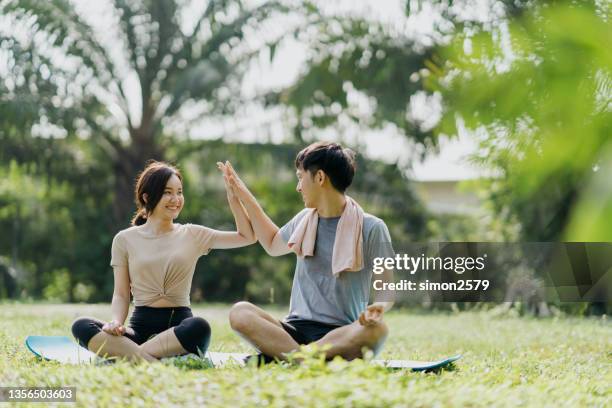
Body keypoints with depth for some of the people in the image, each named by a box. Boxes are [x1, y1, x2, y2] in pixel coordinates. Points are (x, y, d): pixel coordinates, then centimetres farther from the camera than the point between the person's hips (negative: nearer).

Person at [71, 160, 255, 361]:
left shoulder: (193, 235, 13)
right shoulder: (125, 239, 11)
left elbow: (247, 237, 9)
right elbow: (121, 294, 8)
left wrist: (231, 195, 0)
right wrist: (116, 322, -13)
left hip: (180, 325, 0)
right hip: (141, 325, 1)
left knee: (200, 327, -38)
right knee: (81, 326, -28)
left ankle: (125, 353, -34)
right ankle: (150, 361, -42)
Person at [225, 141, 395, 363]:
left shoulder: (371, 228, 0)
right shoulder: (305, 220, 16)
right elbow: (273, 244, 37)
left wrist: (379, 307, -23)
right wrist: (244, 196, 34)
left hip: (342, 334, -4)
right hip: (297, 330, 4)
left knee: (376, 329, -38)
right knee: (239, 312, -22)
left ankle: (277, 358, -38)